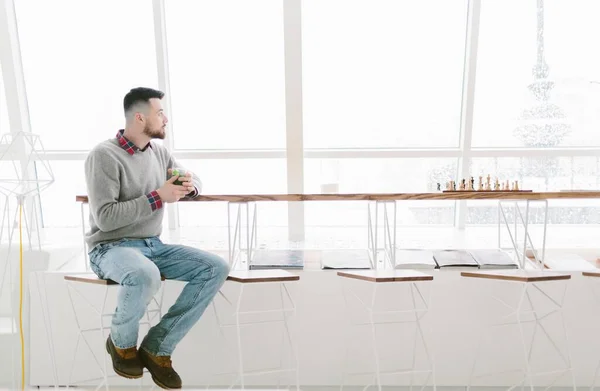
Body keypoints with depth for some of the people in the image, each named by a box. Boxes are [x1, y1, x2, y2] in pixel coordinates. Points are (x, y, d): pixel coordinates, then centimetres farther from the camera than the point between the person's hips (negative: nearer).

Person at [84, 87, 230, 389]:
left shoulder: (159, 152, 8)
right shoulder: (104, 156, -13)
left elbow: (194, 180, 21)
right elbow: (105, 218, -20)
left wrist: (190, 185, -5)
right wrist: (158, 197, -22)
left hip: (154, 245, 7)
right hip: (111, 248, -6)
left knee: (217, 268, -13)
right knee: (145, 275, -41)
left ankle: (156, 348, -6)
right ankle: (122, 342, -4)